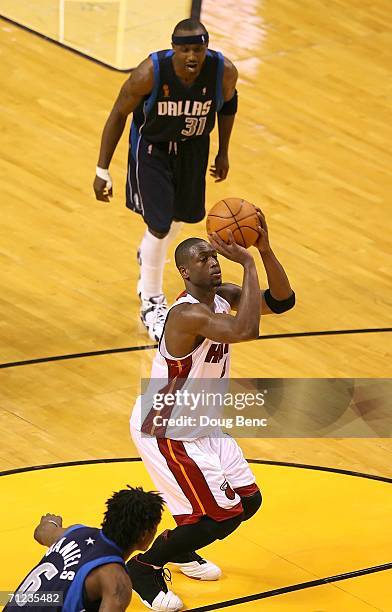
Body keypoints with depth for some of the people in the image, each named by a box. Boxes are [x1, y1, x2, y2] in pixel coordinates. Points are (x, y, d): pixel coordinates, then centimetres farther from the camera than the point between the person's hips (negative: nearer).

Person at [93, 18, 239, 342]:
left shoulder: (224, 71, -27)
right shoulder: (150, 73, -35)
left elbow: (228, 103, -2)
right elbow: (118, 114, -19)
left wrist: (223, 153, 8)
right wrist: (103, 171, -16)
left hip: (193, 146, 4)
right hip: (152, 147, -4)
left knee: (181, 216, 22)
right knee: (160, 227, -8)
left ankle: (149, 256, 58)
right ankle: (151, 303, 17)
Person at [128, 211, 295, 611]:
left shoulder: (222, 297, -2)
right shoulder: (188, 313, -31)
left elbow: (282, 302, -4)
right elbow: (246, 330, -46)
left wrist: (264, 249, -18)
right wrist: (247, 263, -39)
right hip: (164, 431, -10)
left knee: (248, 500, 14)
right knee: (221, 516, -9)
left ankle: (179, 548, 37)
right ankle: (143, 568, 10)